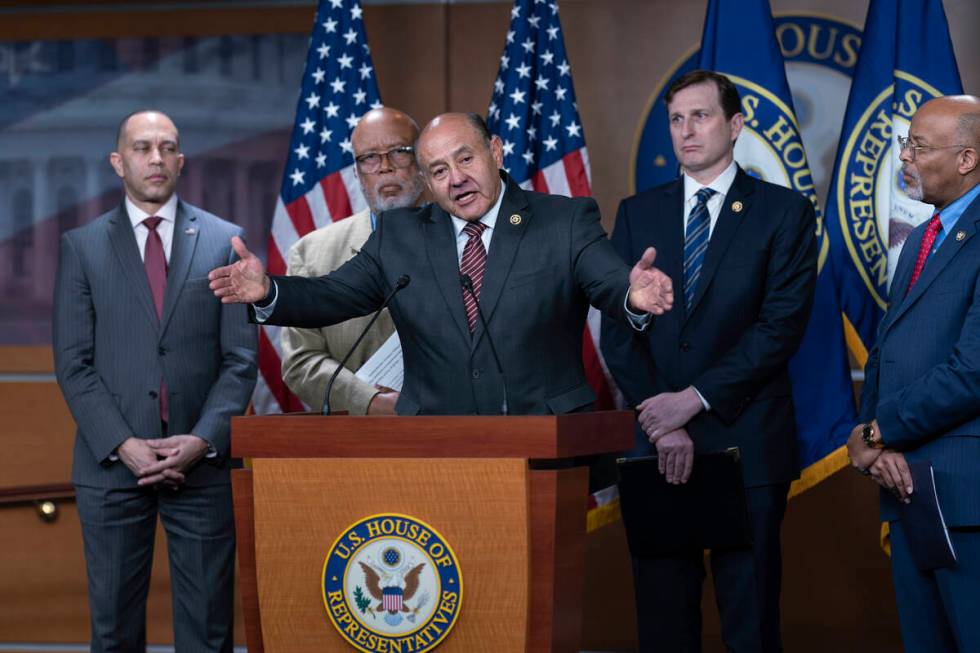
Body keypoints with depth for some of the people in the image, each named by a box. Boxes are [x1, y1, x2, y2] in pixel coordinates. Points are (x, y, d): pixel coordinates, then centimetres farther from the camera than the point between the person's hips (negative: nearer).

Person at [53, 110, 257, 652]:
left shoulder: (223, 241, 7)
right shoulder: (81, 247, 6)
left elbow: (240, 358, 3)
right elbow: (73, 363, 1)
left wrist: (203, 439, -11)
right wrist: (123, 444, -11)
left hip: (200, 461, 0)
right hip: (112, 463, 0)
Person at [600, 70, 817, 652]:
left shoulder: (785, 212, 2)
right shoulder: (639, 213, 11)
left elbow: (782, 325, -8)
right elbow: (618, 329, 4)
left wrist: (694, 399, -14)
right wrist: (661, 423, -9)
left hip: (747, 444, -3)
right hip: (656, 446, 3)